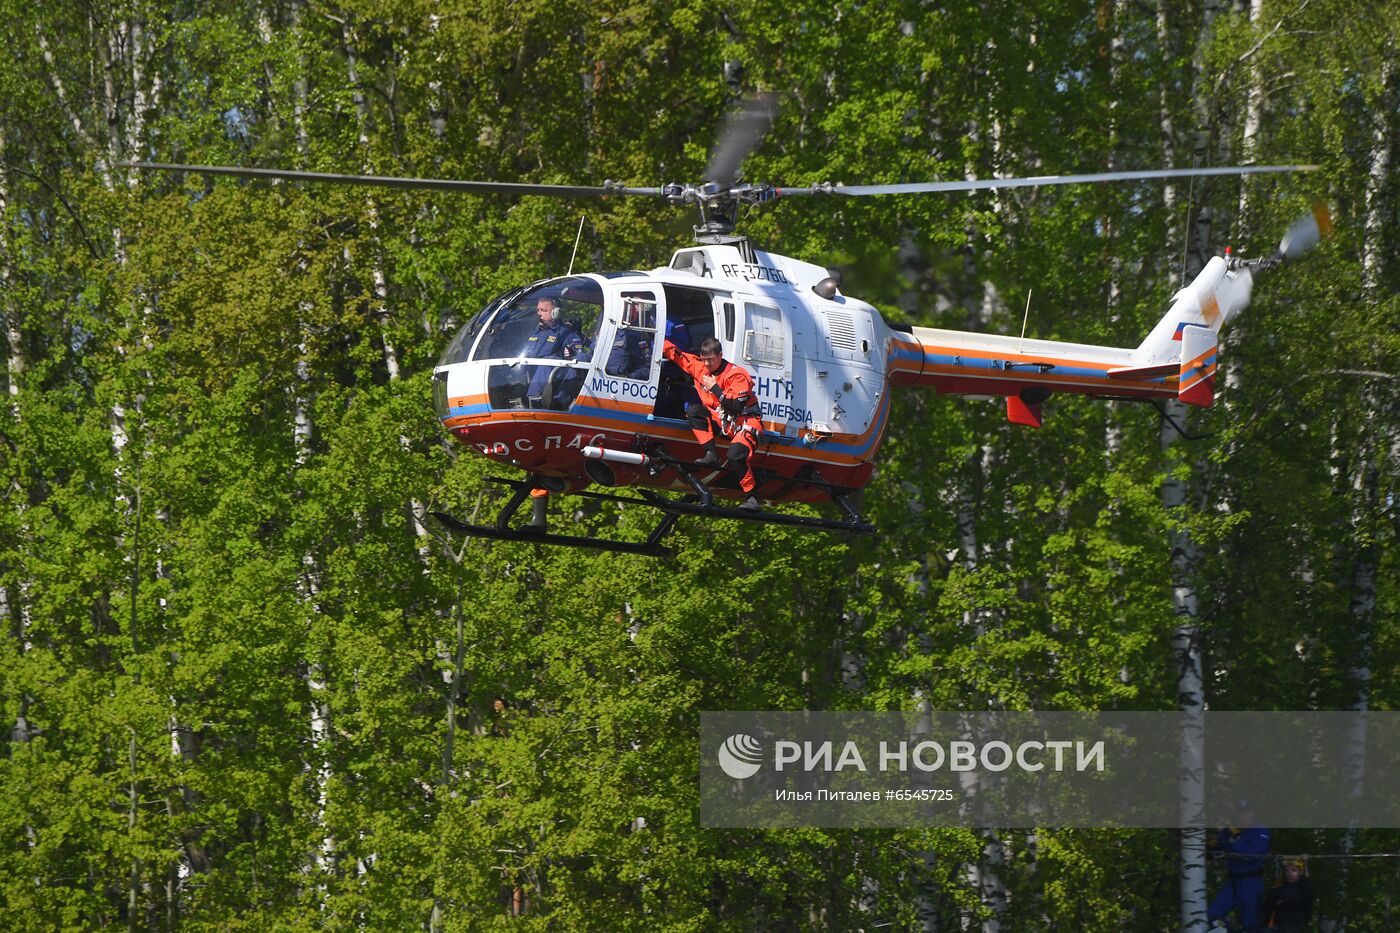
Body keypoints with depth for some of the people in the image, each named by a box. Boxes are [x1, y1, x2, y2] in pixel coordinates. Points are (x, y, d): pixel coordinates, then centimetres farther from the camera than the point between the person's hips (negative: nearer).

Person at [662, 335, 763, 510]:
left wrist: (715, 389, -26)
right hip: (721, 420, 7)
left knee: (736, 455, -31)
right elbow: (675, 354, 9)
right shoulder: (699, 367, 1)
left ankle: (752, 496, -21)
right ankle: (711, 455, -20)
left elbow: (736, 406, -25)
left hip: (745, 421, -7)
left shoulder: (736, 375, -18)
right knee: (693, 411, -15)